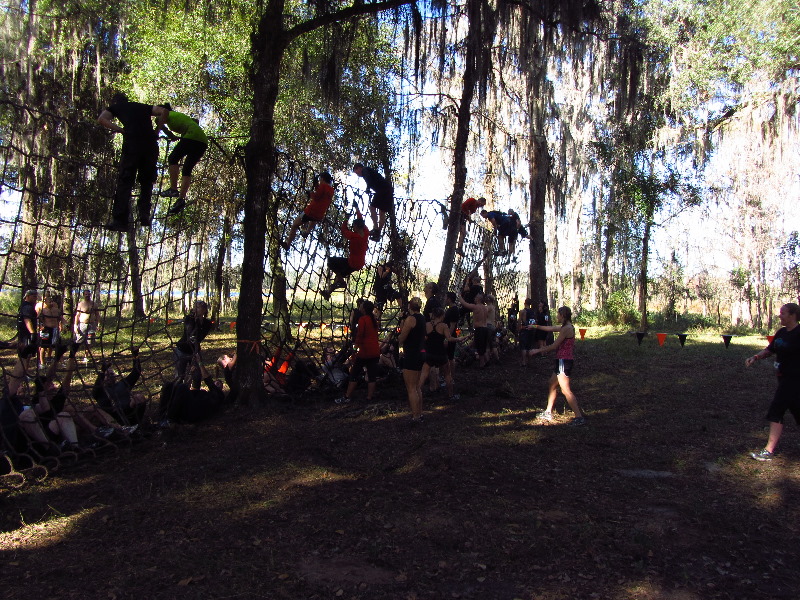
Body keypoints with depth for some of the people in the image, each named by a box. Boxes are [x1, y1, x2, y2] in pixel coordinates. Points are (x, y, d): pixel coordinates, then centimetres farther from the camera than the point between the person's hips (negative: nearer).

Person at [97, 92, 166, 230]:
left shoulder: (115, 107, 23)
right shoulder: (143, 107, 29)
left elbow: (101, 119, 6)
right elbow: (164, 112, 16)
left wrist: (120, 130, 8)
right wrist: (157, 131, 17)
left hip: (131, 144, -2)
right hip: (151, 144, 3)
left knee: (124, 182, 0)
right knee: (147, 181, 15)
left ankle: (120, 220, -6)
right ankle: (144, 214, 1)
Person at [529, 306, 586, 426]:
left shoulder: (567, 329, -17)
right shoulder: (566, 327, 13)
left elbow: (554, 346, -17)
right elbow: (551, 328, 29)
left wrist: (537, 350, -8)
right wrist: (537, 327, 37)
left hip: (564, 361, -11)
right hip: (562, 361, 11)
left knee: (565, 390, -11)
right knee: (552, 385, 18)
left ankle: (579, 417, -12)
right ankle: (548, 412, 27)